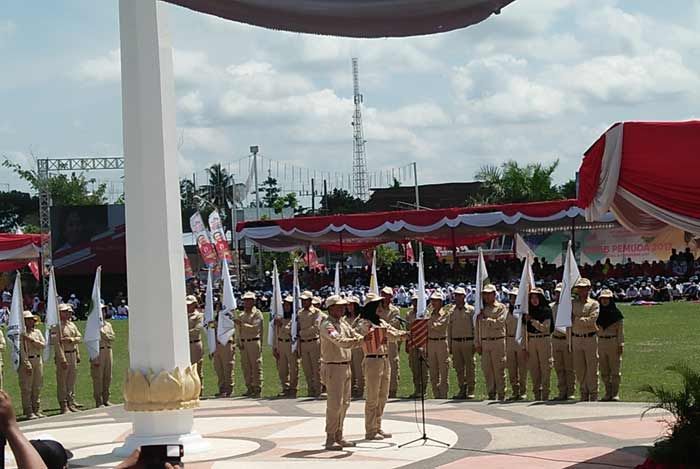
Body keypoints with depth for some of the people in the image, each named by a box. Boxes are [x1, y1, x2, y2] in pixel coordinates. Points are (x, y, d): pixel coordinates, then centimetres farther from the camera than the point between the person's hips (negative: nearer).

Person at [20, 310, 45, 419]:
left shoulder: (37, 332, 13)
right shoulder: (21, 333, -5)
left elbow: (43, 344, 2)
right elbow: (22, 350, -11)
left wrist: (32, 340, -11)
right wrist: (27, 364, -17)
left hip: (38, 361, 6)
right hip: (26, 361, -6)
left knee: (37, 388, 9)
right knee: (26, 388, -3)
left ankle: (37, 410, 15)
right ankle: (28, 412, 0)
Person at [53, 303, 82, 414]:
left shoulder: (72, 325, 14)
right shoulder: (56, 326, -11)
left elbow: (79, 338, 13)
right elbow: (57, 343, -17)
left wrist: (70, 339, -8)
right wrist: (63, 359, -21)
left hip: (73, 354, 8)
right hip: (63, 355, -7)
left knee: (72, 380, 13)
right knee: (62, 382, -3)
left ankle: (71, 402, 22)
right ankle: (64, 406, -1)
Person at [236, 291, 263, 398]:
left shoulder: (257, 313, -2)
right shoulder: (242, 314, 17)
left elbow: (255, 328, -14)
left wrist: (242, 324, -19)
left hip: (254, 342, -6)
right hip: (243, 343, 6)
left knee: (256, 366, -5)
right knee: (246, 367, 5)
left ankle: (257, 389, -5)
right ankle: (249, 388, 10)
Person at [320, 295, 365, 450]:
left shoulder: (343, 322, 13)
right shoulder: (327, 325, -15)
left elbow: (355, 336, 11)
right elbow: (340, 342, -28)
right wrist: (362, 341, -35)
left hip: (345, 366, 9)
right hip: (333, 367, -9)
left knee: (344, 403, 12)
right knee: (334, 404, -8)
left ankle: (339, 436, 19)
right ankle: (330, 439, -3)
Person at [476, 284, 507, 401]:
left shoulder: (501, 307, 1)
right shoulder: (482, 309, 16)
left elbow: (498, 323, -13)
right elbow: (478, 328, 15)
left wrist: (485, 319, -8)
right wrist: (478, 344, 9)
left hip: (497, 342, -5)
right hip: (484, 343, 5)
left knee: (499, 370, -4)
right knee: (487, 370, 5)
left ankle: (501, 395, 0)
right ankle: (491, 394, 12)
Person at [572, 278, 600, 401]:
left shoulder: (594, 304, 0)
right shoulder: (573, 304, 11)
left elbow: (591, 320, -14)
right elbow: (568, 322, 10)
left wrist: (576, 319, -11)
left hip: (590, 339, -4)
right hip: (576, 339, 4)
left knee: (592, 368, -2)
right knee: (579, 369, 5)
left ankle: (593, 394, 4)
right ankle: (584, 393, 14)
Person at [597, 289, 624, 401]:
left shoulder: (616, 312, -2)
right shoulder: (598, 313, 9)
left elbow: (620, 330, -3)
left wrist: (621, 344, -10)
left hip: (613, 342, -4)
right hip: (601, 342, 4)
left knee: (615, 370, -2)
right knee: (604, 371, 7)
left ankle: (615, 394, 2)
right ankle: (608, 393, 14)